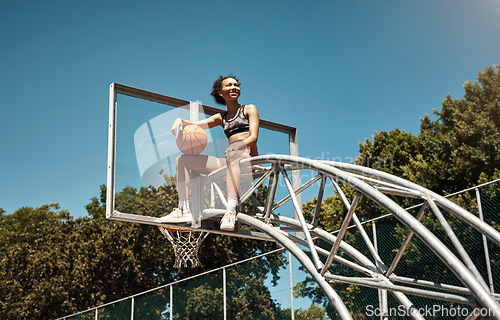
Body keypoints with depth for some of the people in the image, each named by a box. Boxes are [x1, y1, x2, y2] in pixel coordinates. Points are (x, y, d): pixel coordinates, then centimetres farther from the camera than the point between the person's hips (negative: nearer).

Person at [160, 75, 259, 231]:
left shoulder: (249, 109, 11)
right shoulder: (221, 118, 24)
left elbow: (253, 137, -5)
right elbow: (195, 124, 12)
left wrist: (238, 146, -27)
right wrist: (181, 121, -11)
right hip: (230, 163, 6)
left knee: (233, 154, -42)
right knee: (182, 160, -3)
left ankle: (231, 208, -59)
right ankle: (184, 209, -19)